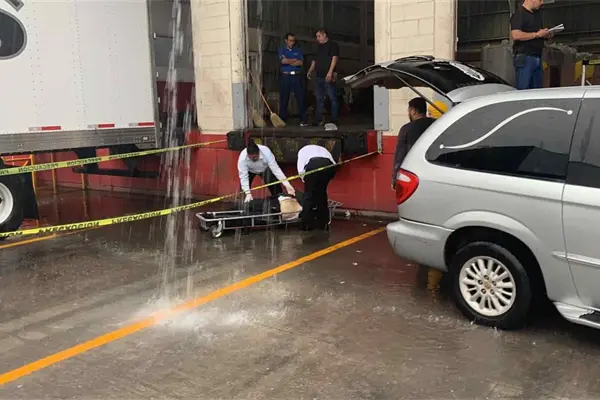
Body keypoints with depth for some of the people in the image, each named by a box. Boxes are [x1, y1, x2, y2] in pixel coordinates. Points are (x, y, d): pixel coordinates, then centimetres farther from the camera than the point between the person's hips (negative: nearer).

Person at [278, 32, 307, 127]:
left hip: (296, 76, 1)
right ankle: (282, 120, 8)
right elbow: (283, 61, -11)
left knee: (300, 98, -5)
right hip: (285, 76, -1)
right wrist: (295, 60, -2)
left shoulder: (298, 50, 12)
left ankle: (303, 120, -3)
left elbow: (301, 62, -3)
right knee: (283, 99, 1)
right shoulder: (282, 50, 8)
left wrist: (288, 61, -6)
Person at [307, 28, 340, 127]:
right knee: (319, 99, 7)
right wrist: (310, 71, 10)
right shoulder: (319, 47, 24)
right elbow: (315, 61, 26)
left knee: (332, 98, -5)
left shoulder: (333, 45, 0)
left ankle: (334, 120, -4)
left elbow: (334, 58, -12)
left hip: (328, 77, -8)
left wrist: (330, 72, -22)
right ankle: (319, 120, 11)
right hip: (319, 77, 8)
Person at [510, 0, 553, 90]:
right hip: (524, 58, -8)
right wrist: (537, 34, -15)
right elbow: (515, 35, -21)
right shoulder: (519, 14, -7)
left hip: (537, 58, 8)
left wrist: (546, 35, 8)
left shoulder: (538, 13, 20)